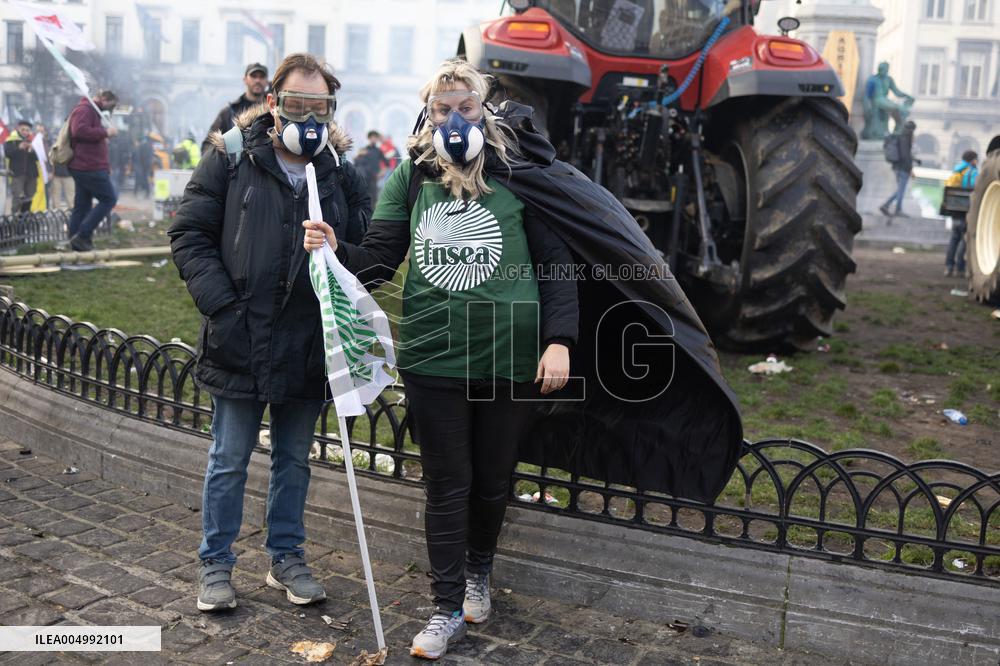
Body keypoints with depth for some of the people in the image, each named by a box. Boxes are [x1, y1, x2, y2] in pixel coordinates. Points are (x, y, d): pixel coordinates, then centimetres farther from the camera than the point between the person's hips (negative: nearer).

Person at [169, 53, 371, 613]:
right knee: (230, 460, 10)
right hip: (241, 340, -2)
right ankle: (216, 563, 26)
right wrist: (222, 307, -14)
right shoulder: (232, 157, -3)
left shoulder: (341, 170, 3)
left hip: (310, 344, 3)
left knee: (295, 458, 16)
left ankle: (288, 557, 32)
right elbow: (190, 235, -5)